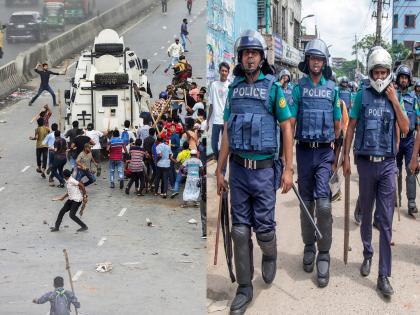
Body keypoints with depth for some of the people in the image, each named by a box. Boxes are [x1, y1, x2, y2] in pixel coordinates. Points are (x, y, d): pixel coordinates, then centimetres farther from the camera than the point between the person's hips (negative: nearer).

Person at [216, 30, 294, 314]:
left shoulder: (273, 88, -3)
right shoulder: (234, 89, 9)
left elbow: (287, 129, -4)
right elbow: (227, 133, 12)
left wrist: (288, 169, -9)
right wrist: (220, 170, 10)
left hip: (264, 169, -3)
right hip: (238, 169, 4)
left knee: (264, 226, 1)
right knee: (240, 229, 5)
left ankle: (270, 255, 36)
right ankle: (245, 288, 16)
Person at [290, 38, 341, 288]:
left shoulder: (332, 88, 5)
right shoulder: (299, 87, 4)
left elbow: (337, 123, 12)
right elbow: (291, 121, 1)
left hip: (324, 152, -1)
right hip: (304, 150, 1)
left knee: (323, 204, -11)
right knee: (306, 203, 9)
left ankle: (324, 255, -2)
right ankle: (309, 246, 26)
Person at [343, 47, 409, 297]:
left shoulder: (395, 96, 5)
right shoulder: (363, 95, -1)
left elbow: (405, 129, 0)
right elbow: (351, 127, 2)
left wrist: (395, 102, -7)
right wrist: (346, 157, -1)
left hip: (388, 164, 1)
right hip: (366, 162, -1)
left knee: (386, 220, -1)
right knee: (366, 214, 12)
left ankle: (384, 275, 1)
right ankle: (367, 254, 34)